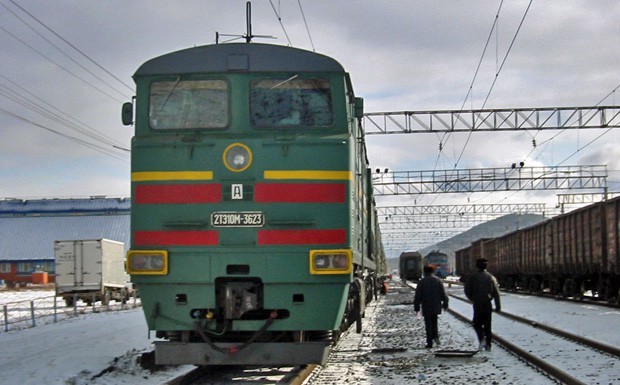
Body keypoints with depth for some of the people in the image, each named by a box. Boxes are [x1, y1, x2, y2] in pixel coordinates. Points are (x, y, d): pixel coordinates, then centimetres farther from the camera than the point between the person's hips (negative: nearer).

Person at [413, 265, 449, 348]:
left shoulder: (421, 282, -4)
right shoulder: (438, 281, 2)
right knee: (434, 322, 20)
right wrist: (445, 304, 14)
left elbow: (417, 296, -3)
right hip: (436, 306, 2)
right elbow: (443, 294, 4)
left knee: (428, 324, 2)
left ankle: (429, 343, 1)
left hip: (426, 307, -2)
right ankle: (436, 336, -1)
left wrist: (416, 308, 3)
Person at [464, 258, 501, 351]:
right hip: (488, 304, 2)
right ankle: (488, 345, 9)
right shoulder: (491, 277, 2)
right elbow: (496, 293, 1)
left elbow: (467, 290, -4)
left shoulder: (473, 277, -4)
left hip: (477, 304, -2)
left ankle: (482, 338, -16)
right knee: (487, 324, 10)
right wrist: (498, 306, 4)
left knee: (477, 323, 9)